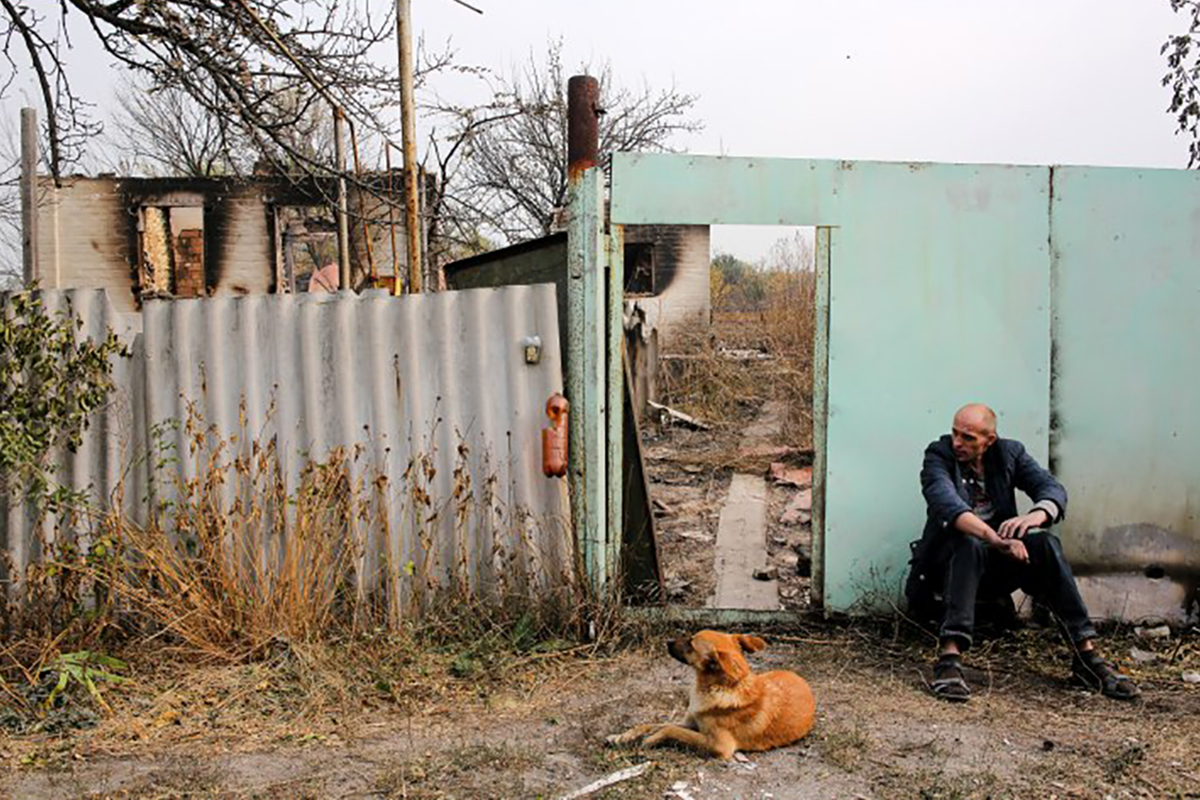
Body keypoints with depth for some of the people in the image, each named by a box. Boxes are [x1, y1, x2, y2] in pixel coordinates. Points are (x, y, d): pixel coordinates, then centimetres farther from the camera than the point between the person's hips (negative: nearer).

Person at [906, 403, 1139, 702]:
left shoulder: (1009, 453, 4)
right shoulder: (939, 455, -9)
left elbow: (1053, 489, -9)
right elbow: (945, 501, -28)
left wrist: (1034, 516, -33)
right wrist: (992, 537, -44)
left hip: (998, 564, 3)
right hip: (950, 560, -3)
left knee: (1044, 543, -23)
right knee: (968, 543, -35)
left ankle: (1086, 655, -22)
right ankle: (949, 658, -43)